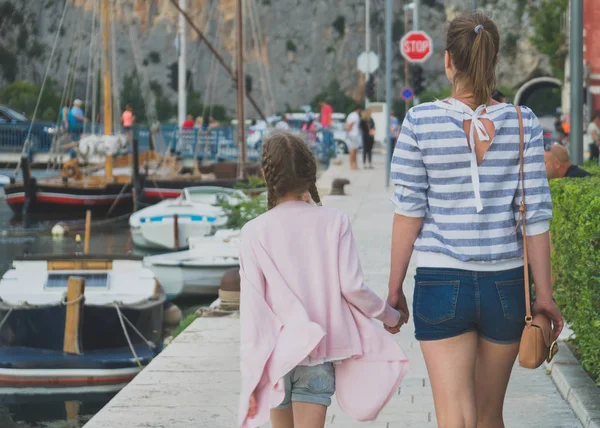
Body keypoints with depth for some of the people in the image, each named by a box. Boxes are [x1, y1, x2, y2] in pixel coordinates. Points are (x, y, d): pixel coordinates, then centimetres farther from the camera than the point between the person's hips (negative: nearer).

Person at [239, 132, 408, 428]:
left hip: (276, 356, 1)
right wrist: (390, 316, 13)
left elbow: (252, 310, -6)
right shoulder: (334, 222, -4)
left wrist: (250, 378, -2)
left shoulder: (255, 232, -5)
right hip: (318, 356, -1)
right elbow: (352, 287, -6)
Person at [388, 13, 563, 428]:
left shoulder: (421, 122, -6)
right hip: (506, 285, 2)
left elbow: (409, 212, -5)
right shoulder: (522, 123, -3)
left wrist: (395, 288, 5)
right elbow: (536, 215, -3)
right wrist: (544, 295, 4)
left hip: (442, 285, -2)